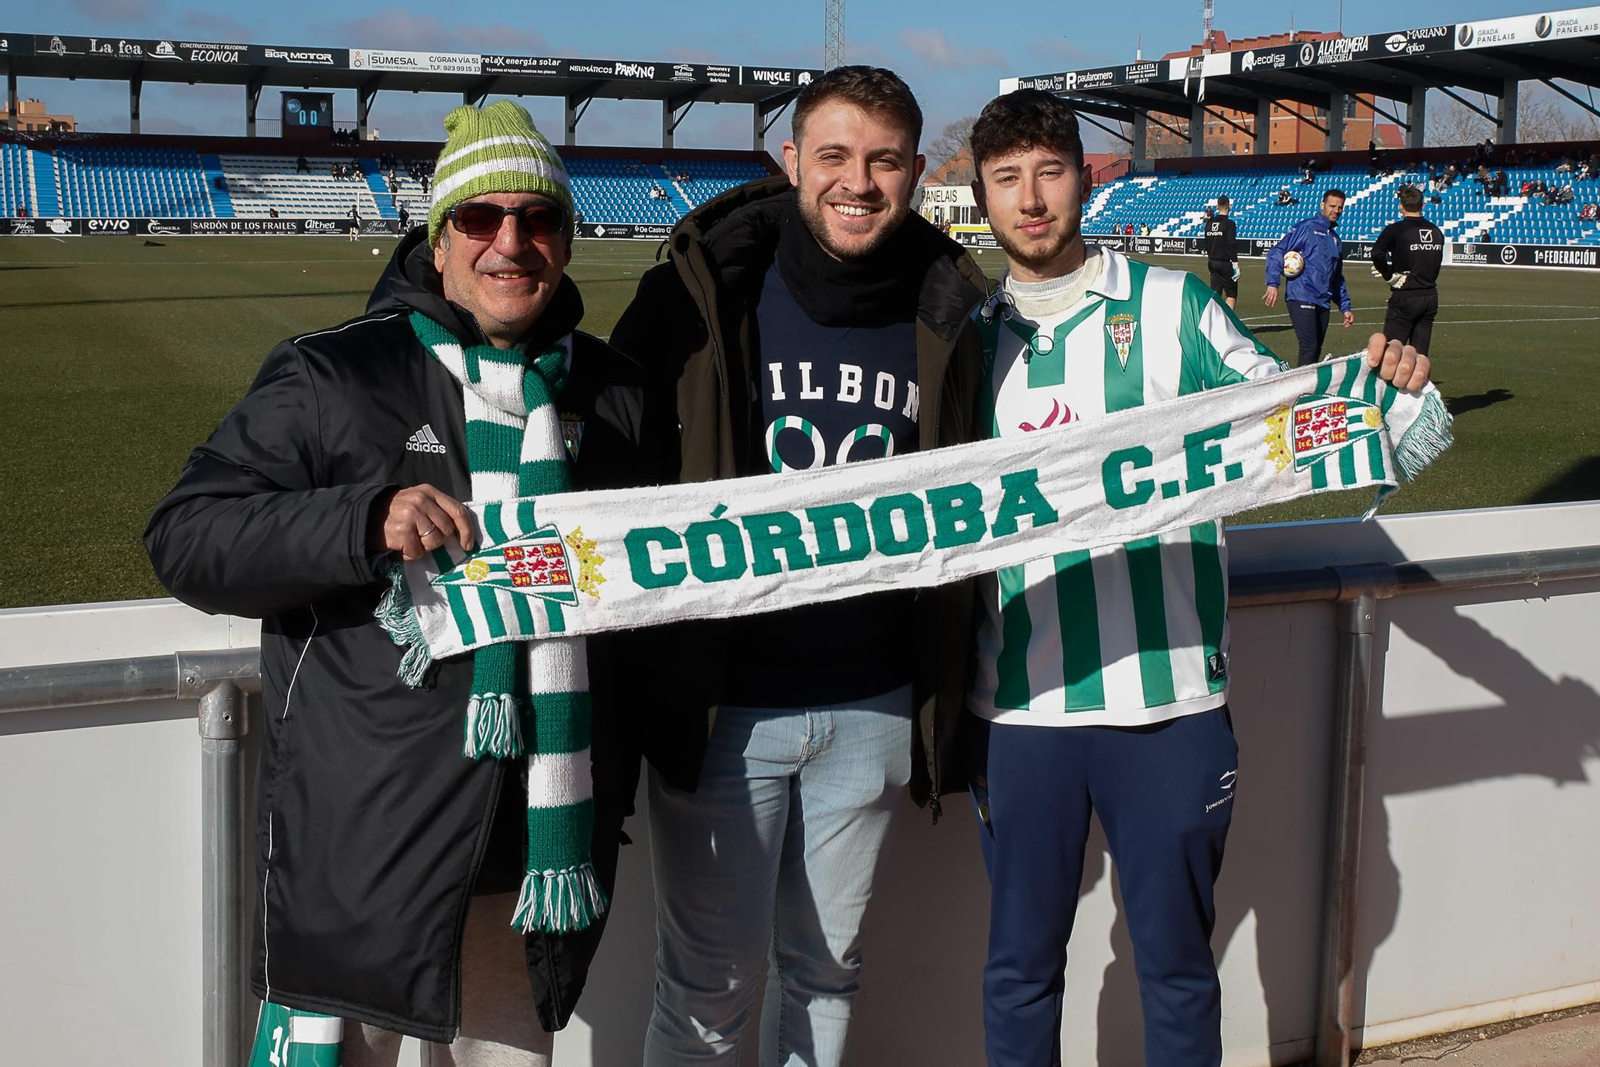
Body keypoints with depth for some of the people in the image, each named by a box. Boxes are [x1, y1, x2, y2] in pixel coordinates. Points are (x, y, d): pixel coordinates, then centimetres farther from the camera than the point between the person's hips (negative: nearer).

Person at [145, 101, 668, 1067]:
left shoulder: (618, 392, 9)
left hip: (541, 841, 4)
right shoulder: (332, 378, -4)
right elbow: (186, 536, -9)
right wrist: (366, 523, -24)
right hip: (364, 835, -4)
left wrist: (614, 785, 17)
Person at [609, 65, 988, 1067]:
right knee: (713, 984, 6)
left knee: (826, 966, 17)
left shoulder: (944, 312, 3)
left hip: (873, 711, 3)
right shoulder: (707, 288, -7)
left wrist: (951, 709, 11)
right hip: (721, 703, -3)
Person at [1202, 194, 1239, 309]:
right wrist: (1235, 264, -15)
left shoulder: (1209, 223, 7)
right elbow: (1231, 246, -17)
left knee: (1215, 293, 9)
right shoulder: (1229, 223, -12)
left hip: (1212, 262, 6)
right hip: (1225, 263, -6)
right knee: (1232, 294, 1)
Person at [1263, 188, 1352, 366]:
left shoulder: (1335, 239, 22)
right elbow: (1276, 252, -7)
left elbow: (1338, 278, 29)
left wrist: (1345, 307, 24)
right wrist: (1273, 283, -19)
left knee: (1315, 351, 7)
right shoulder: (1305, 228, 0)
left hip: (1323, 303, 7)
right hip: (1301, 299, -7)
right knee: (1309, 347, -17)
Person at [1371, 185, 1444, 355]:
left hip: (1405, 297, -6)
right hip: (1430, 297, 6)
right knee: (1420, 353, 10)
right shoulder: (1436, 232, 9)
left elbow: (1377, 253, -25)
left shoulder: (1396, 230, -11)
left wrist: (1389, 276, -13)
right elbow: (1436, 263, 15)